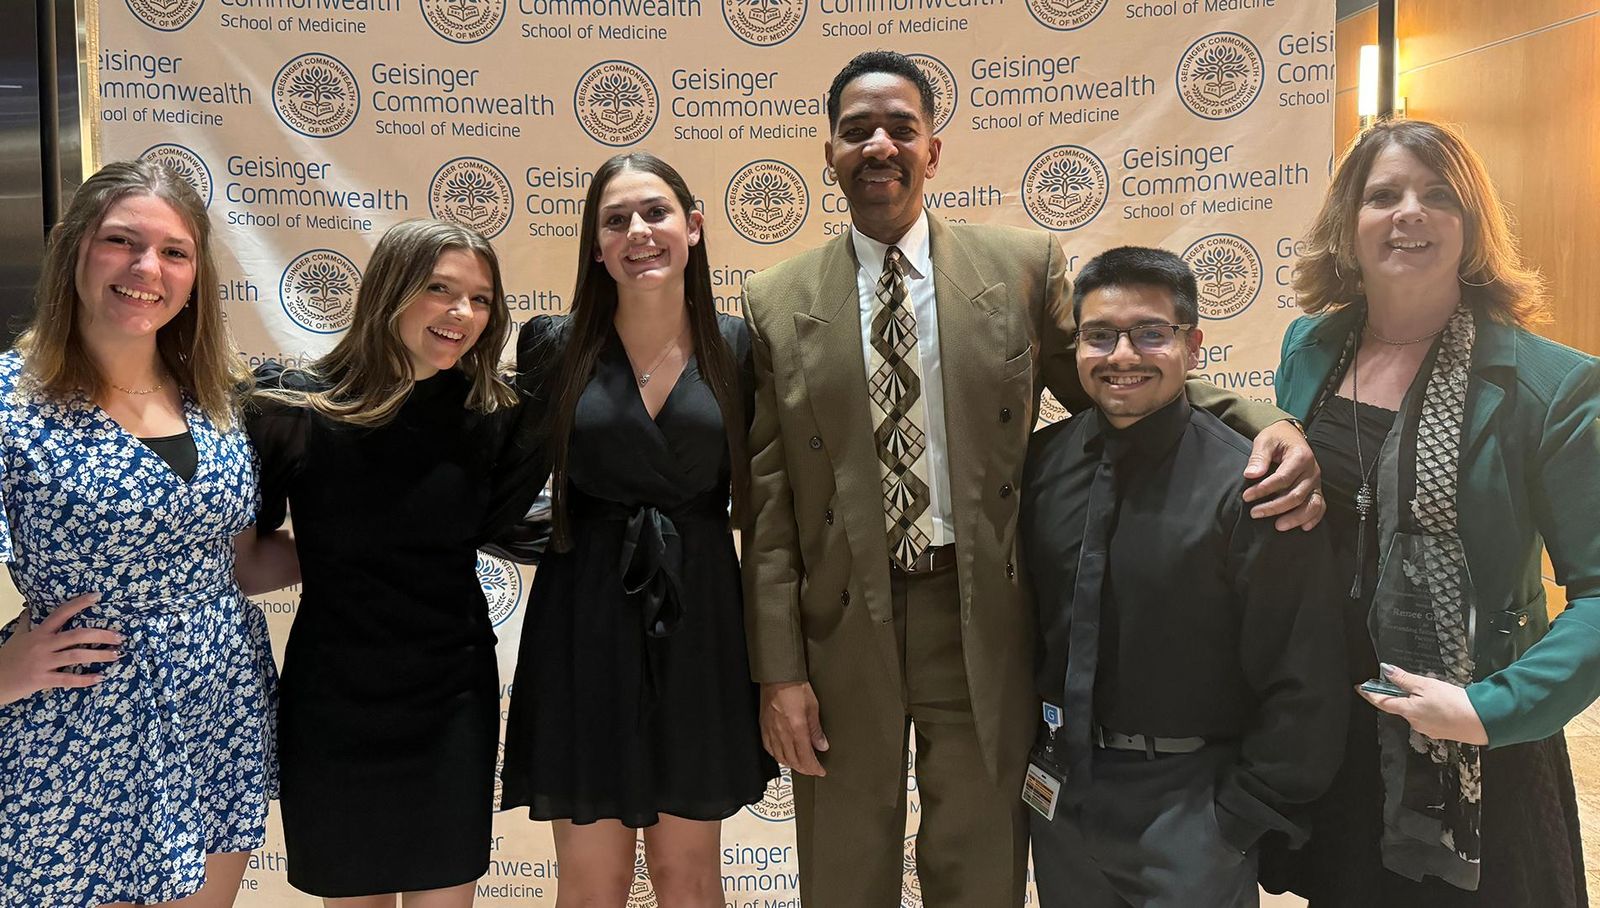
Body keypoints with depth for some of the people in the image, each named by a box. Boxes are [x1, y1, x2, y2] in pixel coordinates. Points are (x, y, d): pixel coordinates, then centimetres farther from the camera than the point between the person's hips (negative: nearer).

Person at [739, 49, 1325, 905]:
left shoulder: (1025, 267, 0)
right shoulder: (775, 303, 0)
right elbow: (769, 506, -1)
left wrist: (1267, 426, -16)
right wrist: (779, 671, -4)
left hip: (984, 620, 0)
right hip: (839, 629, 1)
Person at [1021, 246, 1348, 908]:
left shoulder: (1248, 487, -16)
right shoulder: (1042, 461, -2)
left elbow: (1304, 686, -14)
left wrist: (1240, 817, -11)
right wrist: (1025, 748, 9)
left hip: (1189, 805, -5)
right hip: (1060, 794, 5)